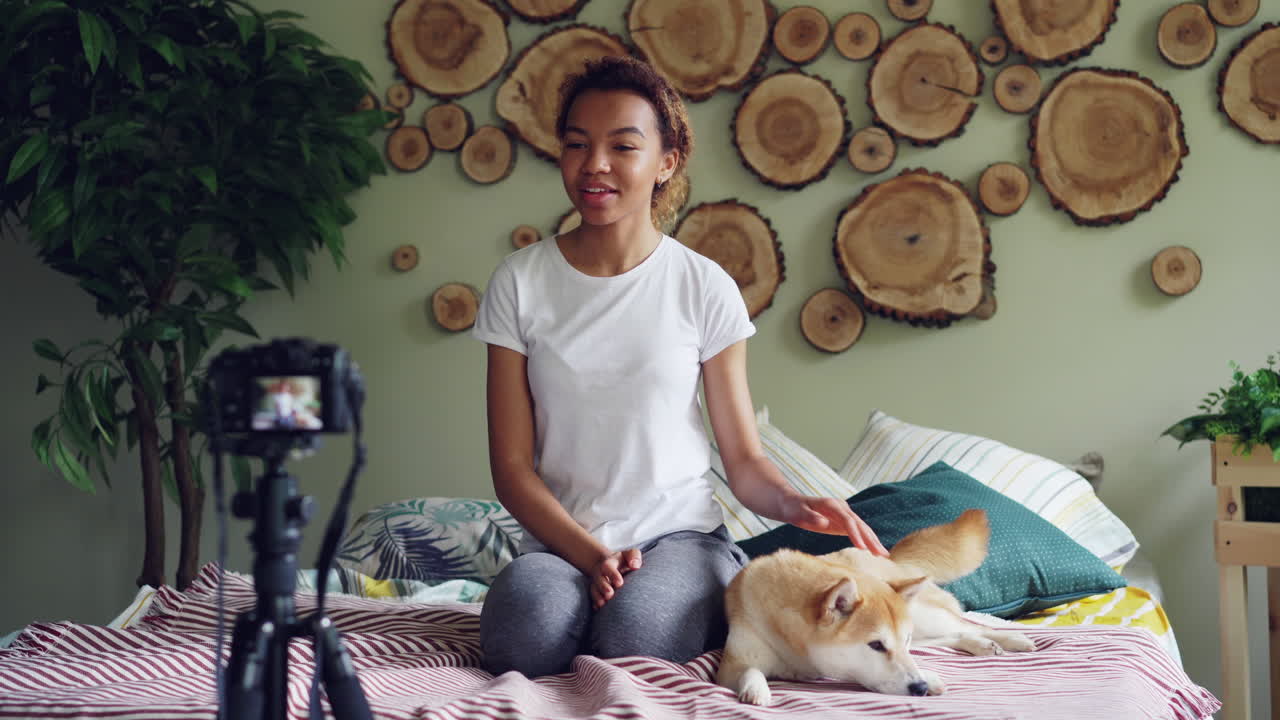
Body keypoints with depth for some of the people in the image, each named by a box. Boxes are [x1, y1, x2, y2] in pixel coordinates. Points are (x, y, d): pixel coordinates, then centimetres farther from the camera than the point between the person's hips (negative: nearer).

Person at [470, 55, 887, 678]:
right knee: (527, 634, -35)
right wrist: (592, 555, -16)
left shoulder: (704, 287, 1)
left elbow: (744, 459, 3)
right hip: (562, 542, 1)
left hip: (681, 533, 0)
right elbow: (511, 467, 0)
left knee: (634, 634, -35)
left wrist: (796, 504, -20)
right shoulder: (520, 282, 2)